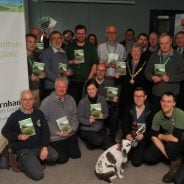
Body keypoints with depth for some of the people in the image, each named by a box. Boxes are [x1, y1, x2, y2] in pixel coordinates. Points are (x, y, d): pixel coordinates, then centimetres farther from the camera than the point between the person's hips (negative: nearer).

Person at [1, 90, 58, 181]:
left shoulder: (39, 113, 2)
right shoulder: (14, 116, -8)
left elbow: (45, 131, 4)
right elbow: (5, 132, 4)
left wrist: (45, 147, -10)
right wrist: (18, 136, -15)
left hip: (39, 146, 4)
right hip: (24, 149, -4)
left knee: (54, 156, -22)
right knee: (38, 175, -16)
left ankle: (36, 159, 7)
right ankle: (21, 161, 10)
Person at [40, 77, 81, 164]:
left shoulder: (70, 100, 3)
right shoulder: (46, 102, -13)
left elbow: (74, 117, 8)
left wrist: (73, 128, -10)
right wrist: (57, 132, -17)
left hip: (70, 134, 5)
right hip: (55, 137, -4)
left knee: (76, 155, 4)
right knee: (62, 159, -4)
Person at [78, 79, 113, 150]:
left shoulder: (102, 99, -2)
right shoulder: (82, 102, -12)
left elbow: (106, 113, 5)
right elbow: (79, 118, -8)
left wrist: (103, 116, -18)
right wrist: (88, 121, -26)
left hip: (100, 128, 4)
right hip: (87, 129, -4)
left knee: (109, 145, -10)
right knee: (99, 141, -26)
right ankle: (88, 141, 8)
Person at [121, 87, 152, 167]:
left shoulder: (150, 110, -7)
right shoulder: (129, 109, 4)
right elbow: (124, 124, 0)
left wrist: (144, 135, -22)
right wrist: (127, 134, -19)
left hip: (143, 139, -3)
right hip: (130, 136, 3)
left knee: (136, 161, -15)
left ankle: (140, 151, 17)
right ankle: (133, 151, 17)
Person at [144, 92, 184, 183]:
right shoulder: (157, 116, -14)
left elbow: (175, 138, -34)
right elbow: (154, 137, -11)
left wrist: (160, 136, -16)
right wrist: (166, 153, -22)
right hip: (165, 141, 5)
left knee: (170, 145, -37)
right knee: (148, 158, -9)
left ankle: (176, 162, -5)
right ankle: (172, 156, 15)